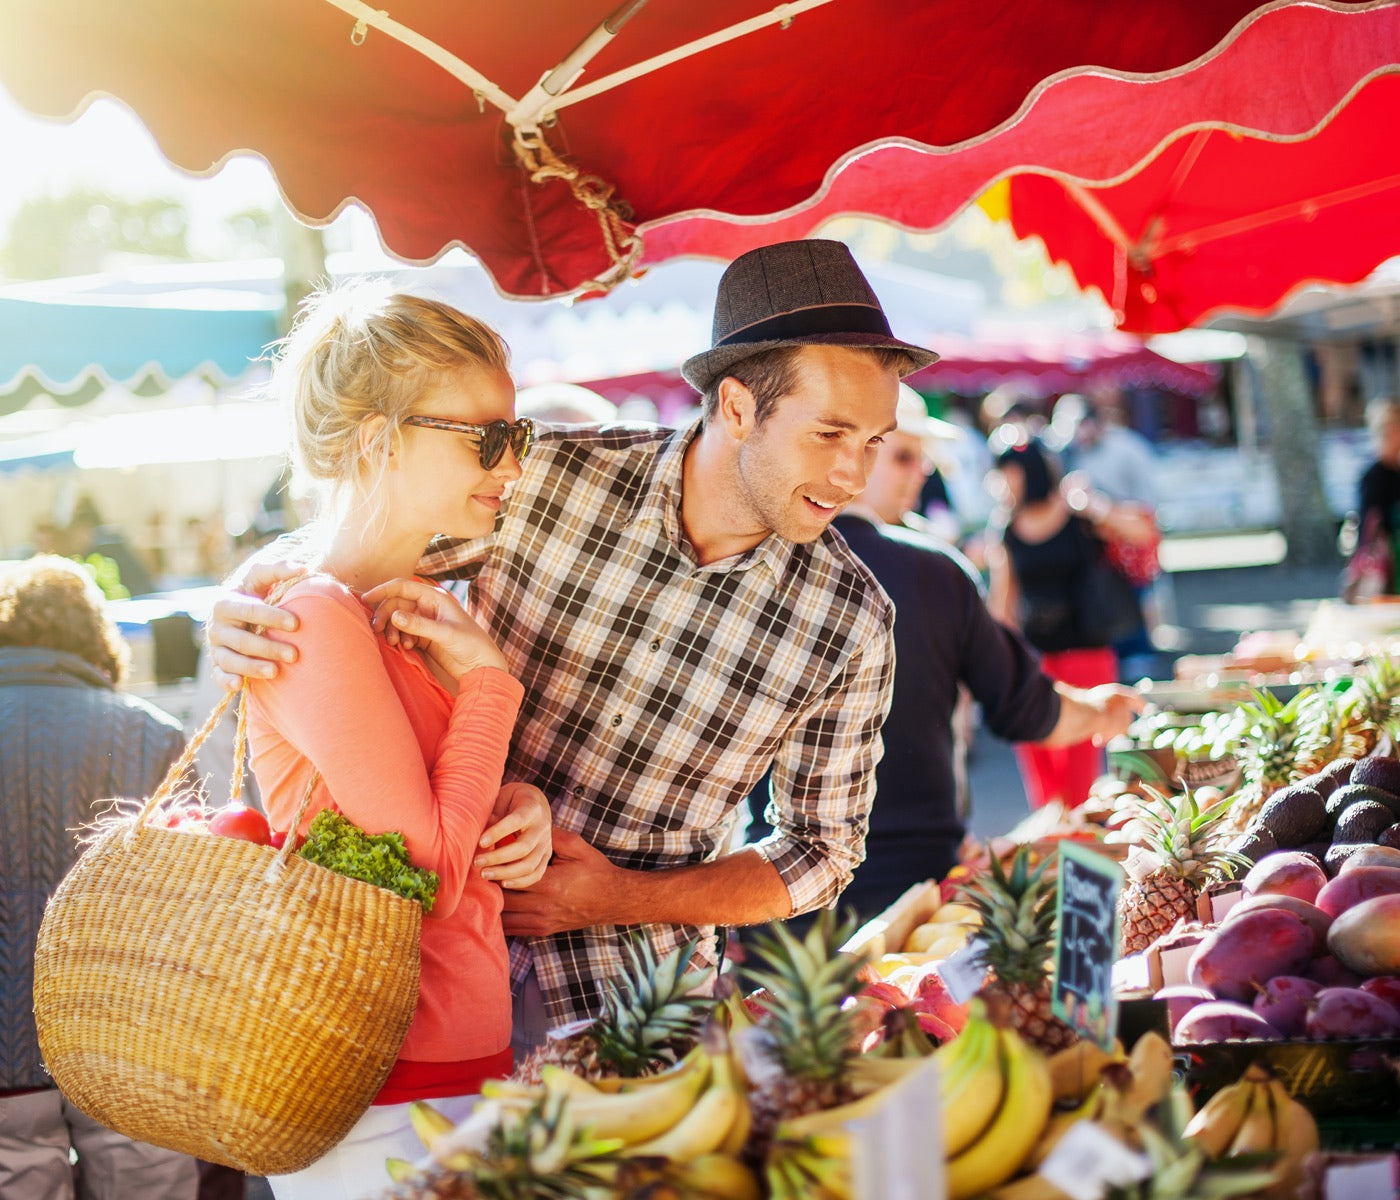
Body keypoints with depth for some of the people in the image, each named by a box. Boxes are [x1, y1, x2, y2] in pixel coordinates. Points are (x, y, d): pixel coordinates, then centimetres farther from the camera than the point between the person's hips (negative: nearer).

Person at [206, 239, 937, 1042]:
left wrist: (622, 900, -9)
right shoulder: (543, 478, -9)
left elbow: (823, 853, 4)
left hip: (627, 995, 1)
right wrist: (241, 612, -18)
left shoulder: (851, 622, -6)